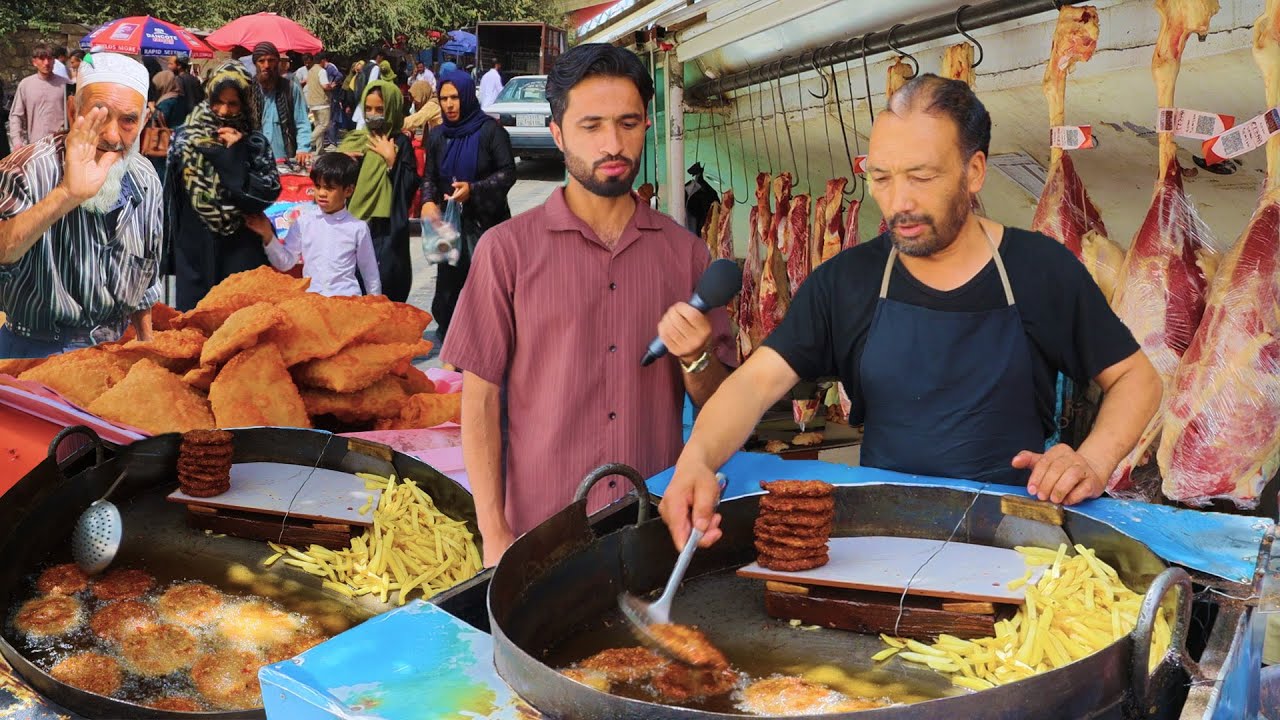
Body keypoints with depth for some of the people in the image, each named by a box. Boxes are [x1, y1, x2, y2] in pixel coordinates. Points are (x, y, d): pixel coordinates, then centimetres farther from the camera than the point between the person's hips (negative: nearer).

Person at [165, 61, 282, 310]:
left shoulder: (255, 144, -1)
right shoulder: (185, 139, 3)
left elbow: (267, 194, -13)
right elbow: (172, 194, 7)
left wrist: (236, 155, -14)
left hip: (241, 251, -2)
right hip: (195, 247, 2)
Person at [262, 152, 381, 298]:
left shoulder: (358, 228, 1)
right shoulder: (304, 220, 6)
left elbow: (370, 273, 9)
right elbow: (285, 262, 8)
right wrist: (268, 236, -4)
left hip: (346, 298, -1)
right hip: (310, 296, 2)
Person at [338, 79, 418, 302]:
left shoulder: (400, 143, 0)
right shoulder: (354, 140, 12)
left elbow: (410, 184, -9)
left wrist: (391, 160, -14)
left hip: (386, 229, -4)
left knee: (384, 286, -6)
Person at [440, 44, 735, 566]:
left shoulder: (686, 252, 4)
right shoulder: (507, 249, -5)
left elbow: (718, 401, 9)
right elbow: (481, 399, -4)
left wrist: (696, 359, -13)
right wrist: (495, 537, -9)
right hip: (544, 536, -2)